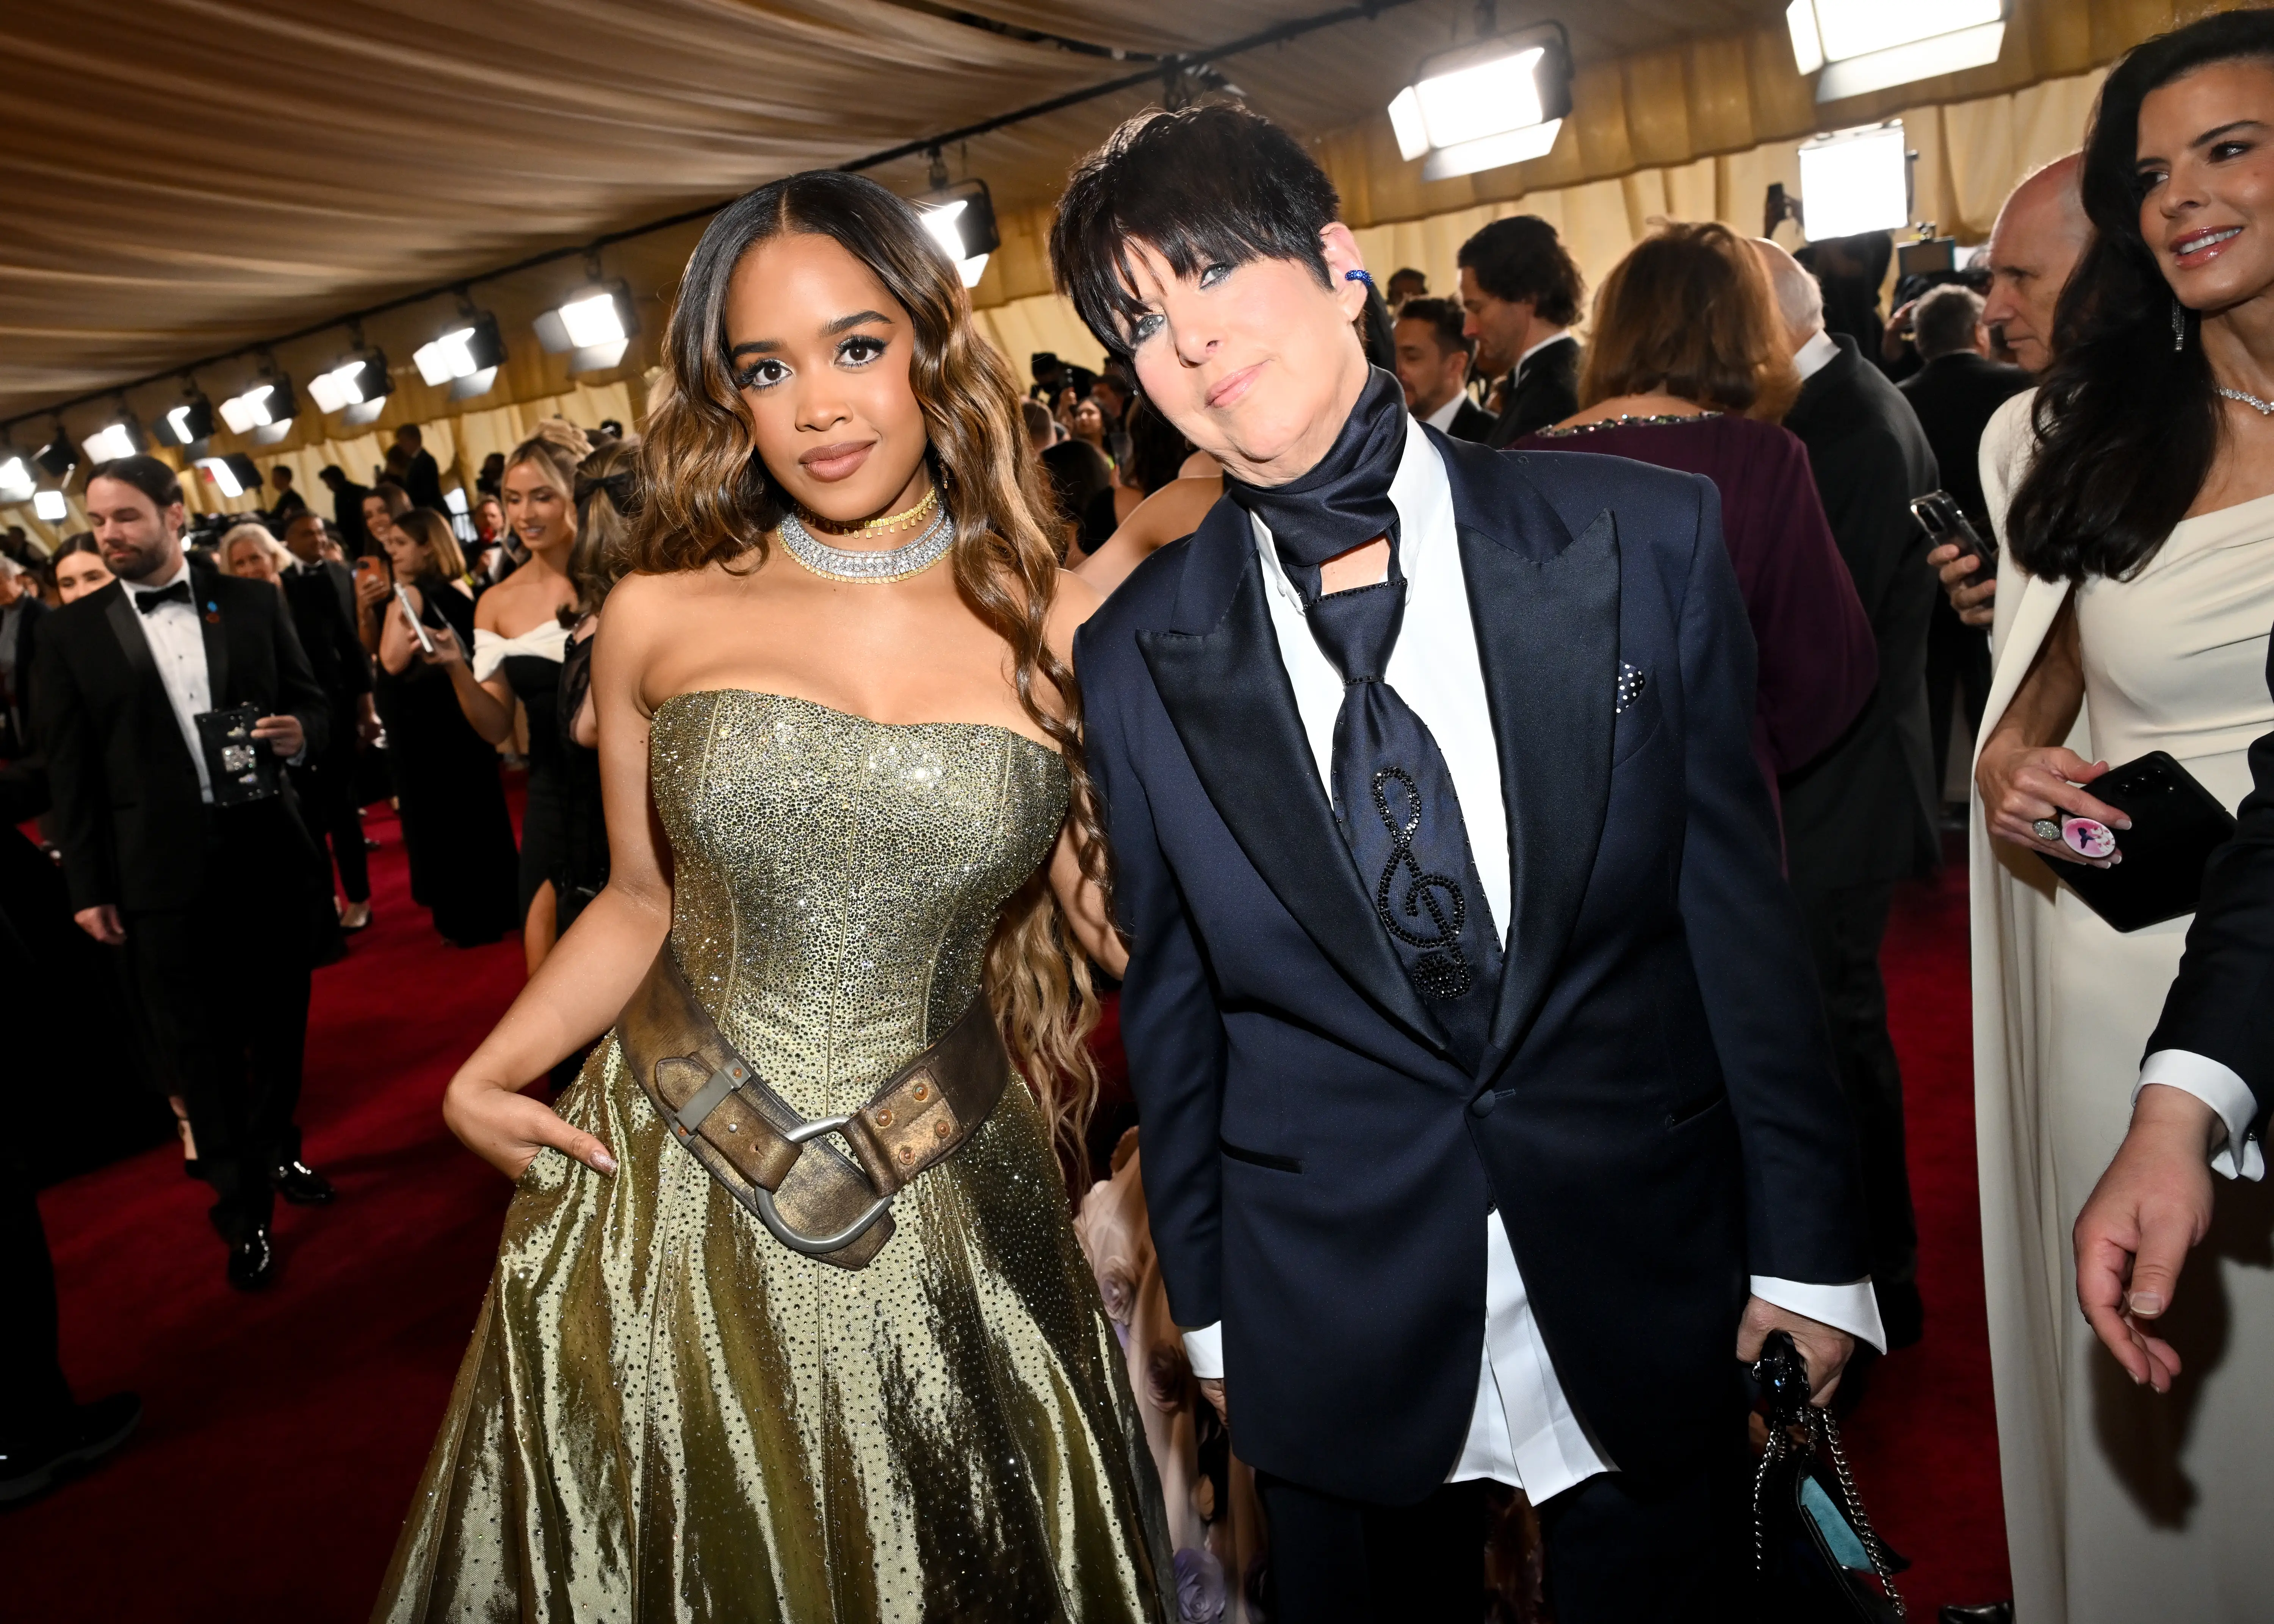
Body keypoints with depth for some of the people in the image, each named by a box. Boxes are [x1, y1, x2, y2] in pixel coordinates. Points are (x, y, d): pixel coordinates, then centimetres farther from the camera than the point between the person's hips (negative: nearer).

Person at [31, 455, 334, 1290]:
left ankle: (278, 1154, 39)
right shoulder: (71, 632, 0)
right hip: (164, 870, -1)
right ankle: (243, 1208, 20)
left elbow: (310, 701, 9)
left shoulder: (252, 602, 3)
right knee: (200, 1043, 6)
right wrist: (89, 886, -1)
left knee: (279, 1019, 16)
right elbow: (71, 771, 1)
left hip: (268, 850, 2)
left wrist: (299, 732, -15)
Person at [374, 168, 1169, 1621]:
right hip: (666, 1208, 1)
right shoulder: (660, 620, -1)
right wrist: (482, 1078, -1)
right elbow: (643, 902, 9)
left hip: (941, 1226, 0)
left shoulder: (1058, 630, -3)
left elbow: (1126, 913, 0)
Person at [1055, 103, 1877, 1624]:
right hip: (1335, 1312, 1)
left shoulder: (1644, 533, -7)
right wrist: (1208, 1300, 7)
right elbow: (1170, 998, 2)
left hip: (1648, 1275, 1)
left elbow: (1742, 898, -3)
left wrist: (1808, 1250, 0)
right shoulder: (1136, 654, -5)